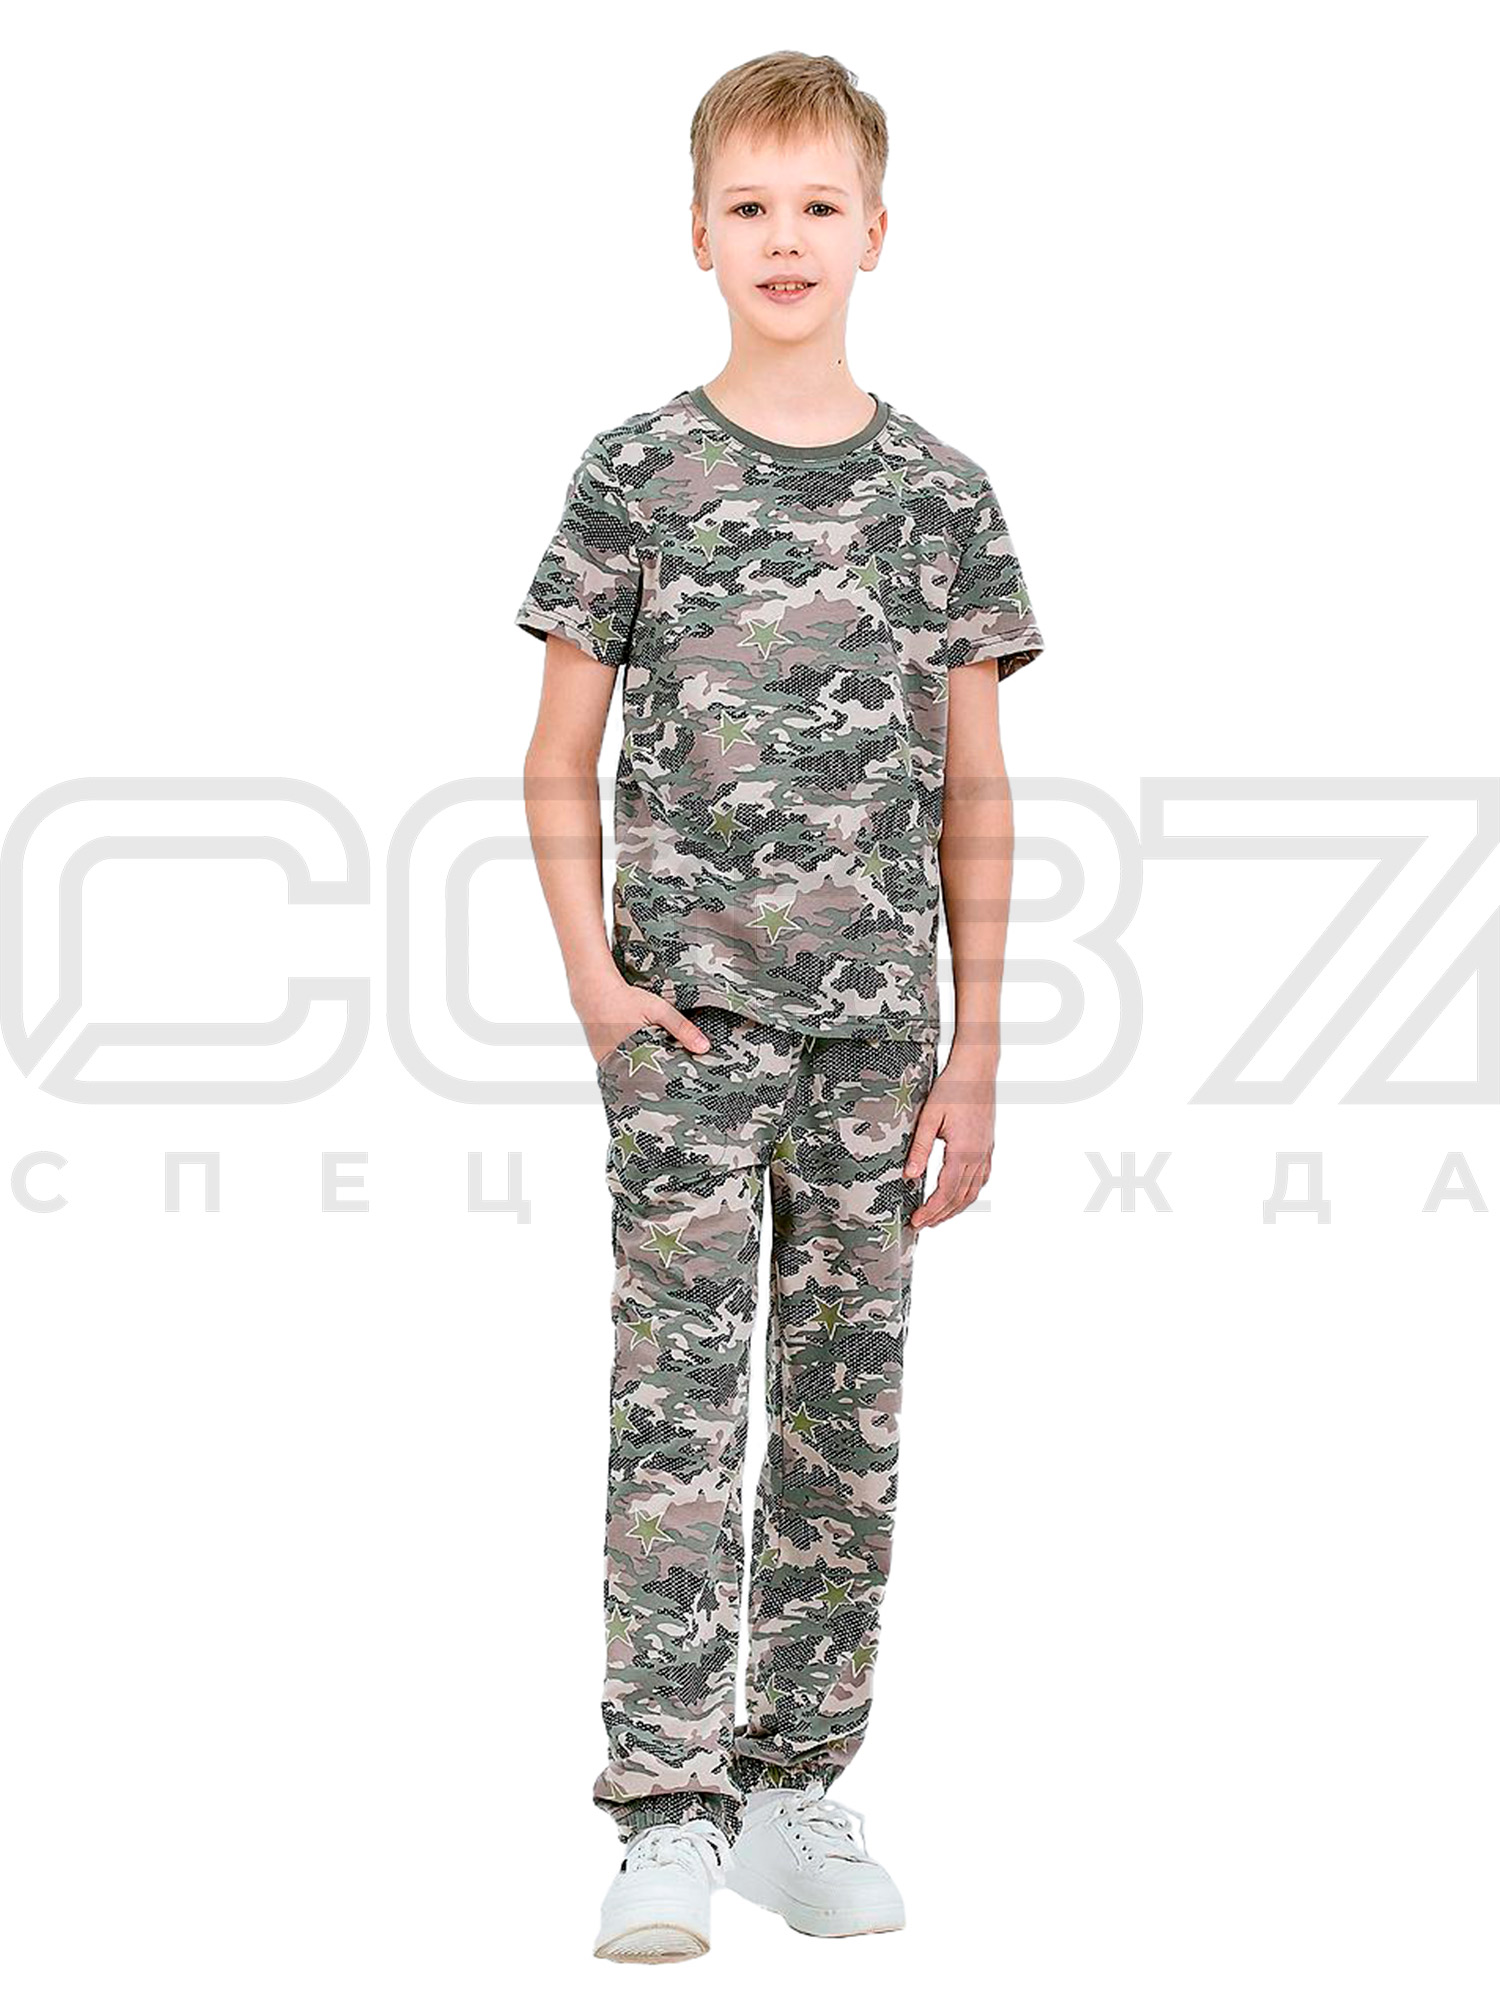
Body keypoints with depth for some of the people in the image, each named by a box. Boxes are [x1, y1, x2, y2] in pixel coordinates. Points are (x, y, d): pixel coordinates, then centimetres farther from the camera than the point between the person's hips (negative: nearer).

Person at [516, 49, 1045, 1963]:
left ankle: (794, 1791, 18)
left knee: (846, 1417, 7)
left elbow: (973, 793, 8)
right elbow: (561, 761, 5)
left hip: (876, 1027, 2)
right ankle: (667, 1813, 0)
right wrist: (593, 978, -6)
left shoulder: (939, 492, 5)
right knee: (677, 1409, -4)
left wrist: (974, 1051, 4)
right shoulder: (634, 475, 1)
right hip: (687, 1018, -2)